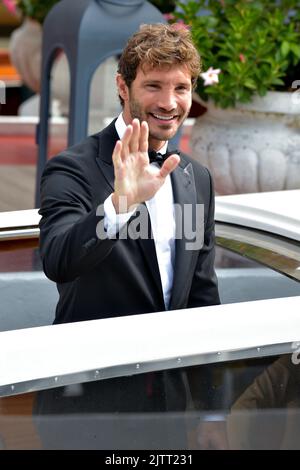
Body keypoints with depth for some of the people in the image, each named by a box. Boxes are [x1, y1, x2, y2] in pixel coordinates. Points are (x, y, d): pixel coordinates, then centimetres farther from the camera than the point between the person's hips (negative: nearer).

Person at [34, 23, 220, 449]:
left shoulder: (197, 178, 9)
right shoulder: (73, 169, -10)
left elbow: (202, 295, 14)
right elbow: (58, 262, -27)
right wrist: (121, 202, -41)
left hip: (171, 397, 6)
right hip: (88, 399, -5)